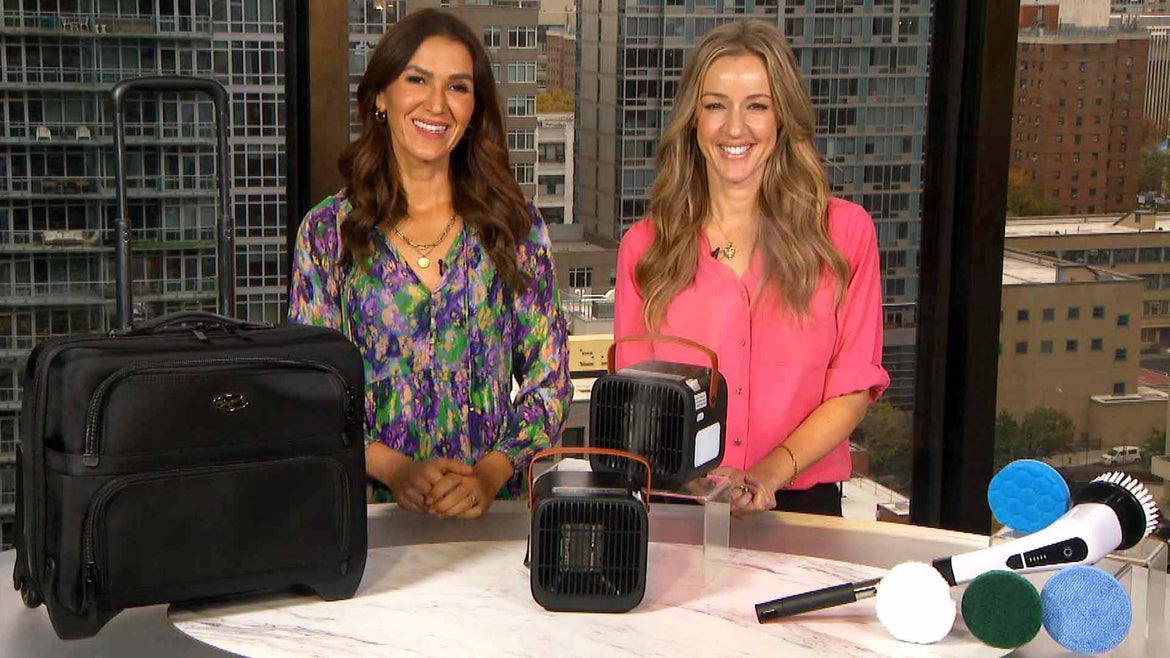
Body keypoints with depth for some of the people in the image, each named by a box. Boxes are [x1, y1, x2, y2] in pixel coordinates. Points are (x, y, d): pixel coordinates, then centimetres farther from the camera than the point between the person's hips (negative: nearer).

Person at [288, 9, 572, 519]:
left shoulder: (516, 227, 7)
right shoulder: (327, 230, 5)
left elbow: (549, 380, 6)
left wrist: (491, 474, -10)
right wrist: (394, 469, -11)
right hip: (369, 505, -1)